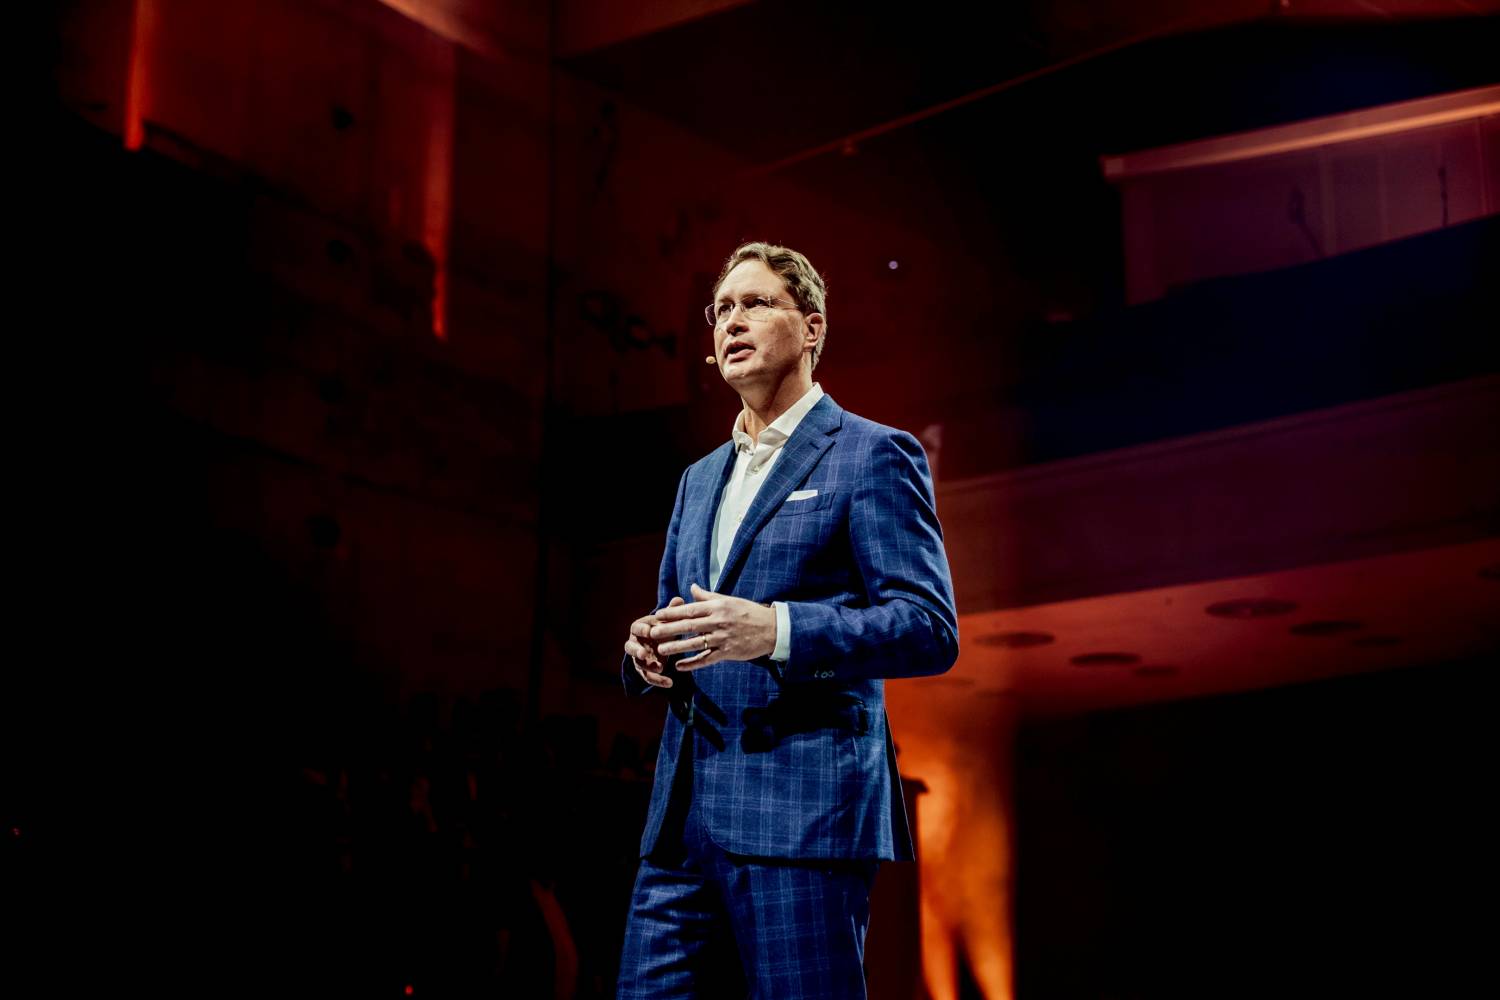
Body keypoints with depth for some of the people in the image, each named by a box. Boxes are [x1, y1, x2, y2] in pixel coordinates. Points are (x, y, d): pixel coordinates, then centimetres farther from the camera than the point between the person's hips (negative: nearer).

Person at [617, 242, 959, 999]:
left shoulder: (871, 456, 1)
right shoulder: (700, 479, 24)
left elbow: (930, 629, -8)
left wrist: (776, 630, -21)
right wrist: (646, 651, 2)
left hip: (805, 809, -7)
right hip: (684, 811, 7)